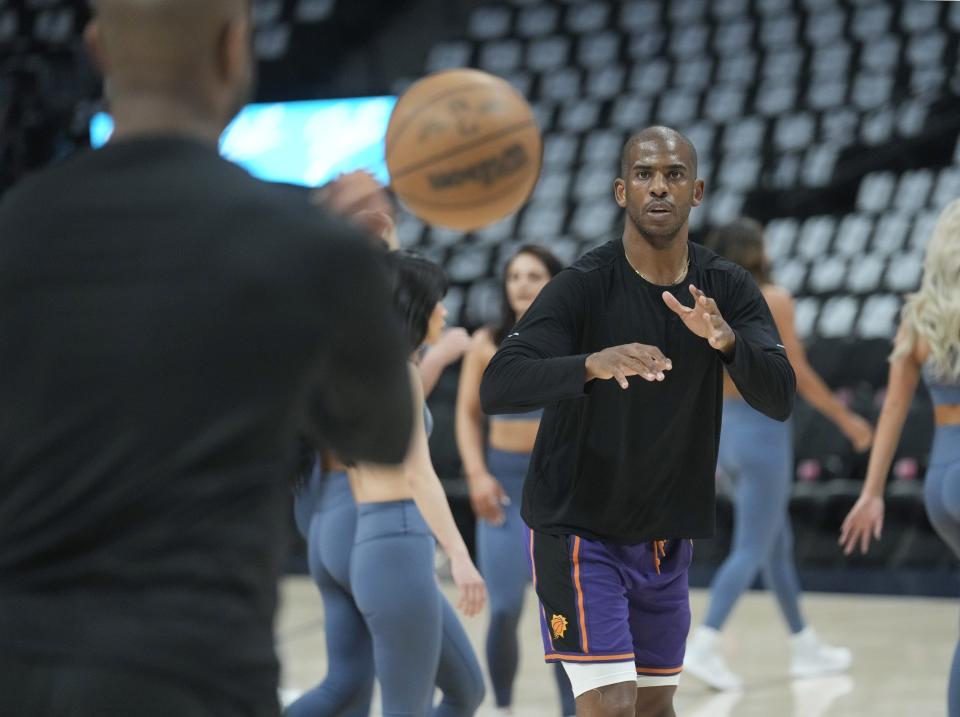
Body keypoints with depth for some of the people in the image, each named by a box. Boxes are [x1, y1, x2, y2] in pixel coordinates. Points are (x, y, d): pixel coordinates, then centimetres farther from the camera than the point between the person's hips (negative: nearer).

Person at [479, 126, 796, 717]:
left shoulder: (729, 290, -3)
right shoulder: (585, 286, -17)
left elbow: (780, 399, -14)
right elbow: (496, 389, -28)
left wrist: (726, 339, -34)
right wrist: (592, 365, -46)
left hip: (668, 535, 5)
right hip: (578, 529, -5)